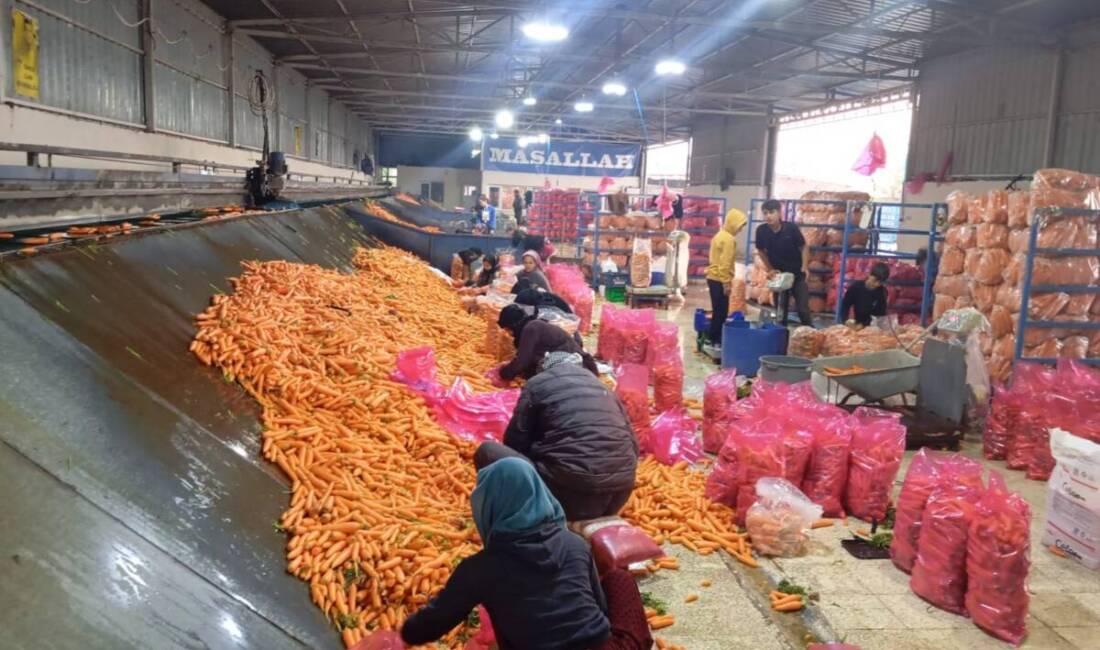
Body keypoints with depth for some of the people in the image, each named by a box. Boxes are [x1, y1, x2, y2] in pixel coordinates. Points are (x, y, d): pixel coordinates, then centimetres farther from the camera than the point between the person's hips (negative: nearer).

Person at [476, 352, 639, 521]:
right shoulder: (601, 387, 23)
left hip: (570, 493, -6)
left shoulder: (538, 383, 9)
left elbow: (515, 442, 7)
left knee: (487, 450, 9)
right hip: (619, 494, 6)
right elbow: (633, 444, 20)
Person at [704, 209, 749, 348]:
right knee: (721, 311, -4)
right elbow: (725, 263, -20)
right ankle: (716, 340, 0)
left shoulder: (720, 235, 15)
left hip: (713, 278, 10)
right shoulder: (729, 239, -15)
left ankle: (714, 339, 18)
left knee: (718, 311, 14)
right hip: (719, 280, -10)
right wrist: (727, 283, -18)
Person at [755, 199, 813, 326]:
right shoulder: (761, 231, -13)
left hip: (797, 274, -2)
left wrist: (805, 266, -17)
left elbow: (804, 247, -7)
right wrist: (770, 269, 1)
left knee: (803, 308, -2)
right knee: (780, 310, 9)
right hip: (778, 274, 2)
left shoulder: (791, 228, -19)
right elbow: (761, 251, 5)